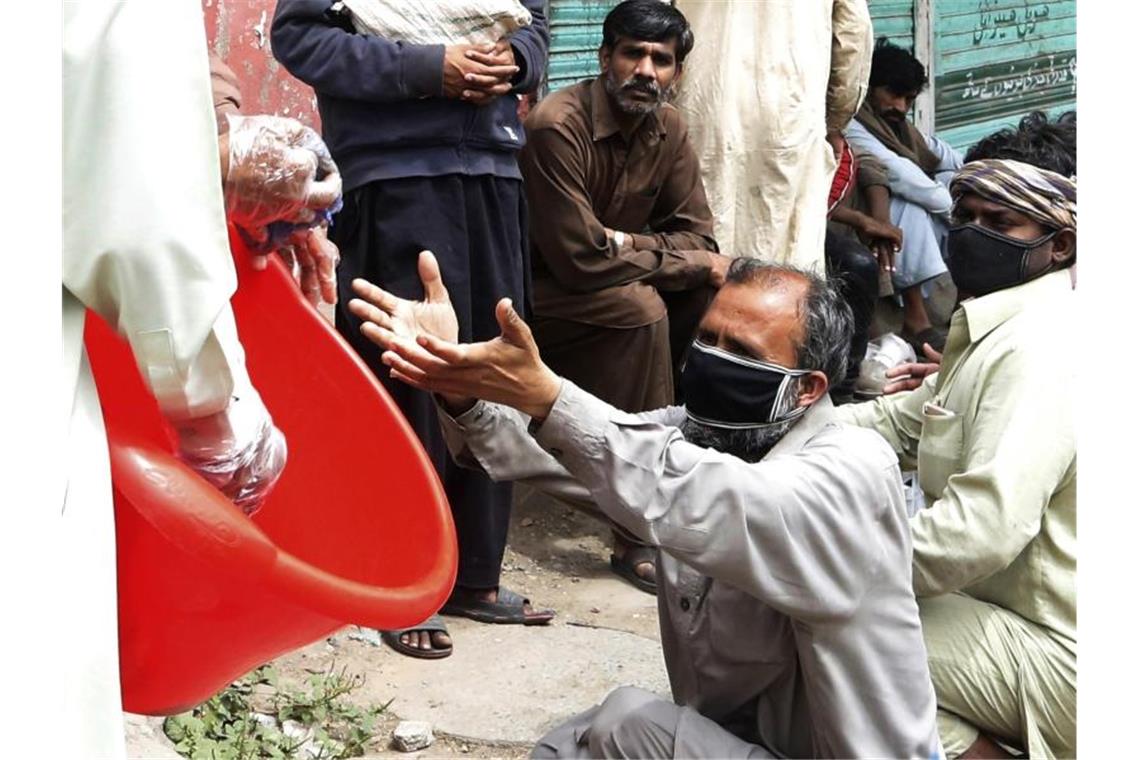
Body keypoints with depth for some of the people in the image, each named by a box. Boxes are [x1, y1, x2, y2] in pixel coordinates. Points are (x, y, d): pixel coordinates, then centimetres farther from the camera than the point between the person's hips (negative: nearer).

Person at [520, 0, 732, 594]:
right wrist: (680, 259, -19)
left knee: (724, 291, -12)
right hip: (541, 295, -7)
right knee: (639, 310, -33)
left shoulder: (669, 129, 0)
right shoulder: (558, 125, -23)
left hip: (617, 278, 7)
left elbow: (697, 237, 1)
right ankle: (636, 537, -30)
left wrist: (631, 244, -20)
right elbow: (578, 257, -27)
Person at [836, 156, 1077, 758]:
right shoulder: (1000, 334, 15)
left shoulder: (1038, 347, -21)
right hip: (1022, 607, 11)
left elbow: (983, 528, -30)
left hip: (1063, 658, -11)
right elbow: (897, 420, 18)